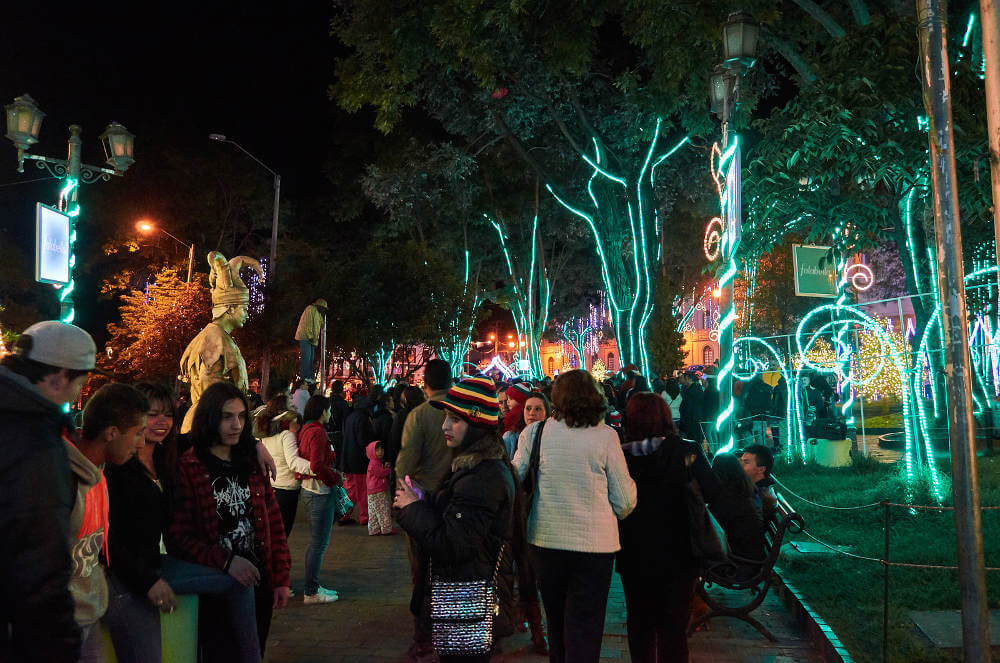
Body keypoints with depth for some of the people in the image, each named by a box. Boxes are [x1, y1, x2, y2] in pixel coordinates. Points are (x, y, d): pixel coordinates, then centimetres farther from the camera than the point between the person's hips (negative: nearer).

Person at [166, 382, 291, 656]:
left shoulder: (252, 464, 7)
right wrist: (225, 561, -21)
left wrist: (281, 579, 4)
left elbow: (274, 524, 8)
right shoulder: (186, 468, -8)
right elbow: (177, 536, -12)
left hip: (259, 585, 5)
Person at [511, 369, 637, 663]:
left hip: (546, 540, 3)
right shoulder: (605, 435, -9)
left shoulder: (534, 433, -4)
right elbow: (625, 501, -5)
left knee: (557, 621, 22)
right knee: (585, 628, 6)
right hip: (594, 543, -2)